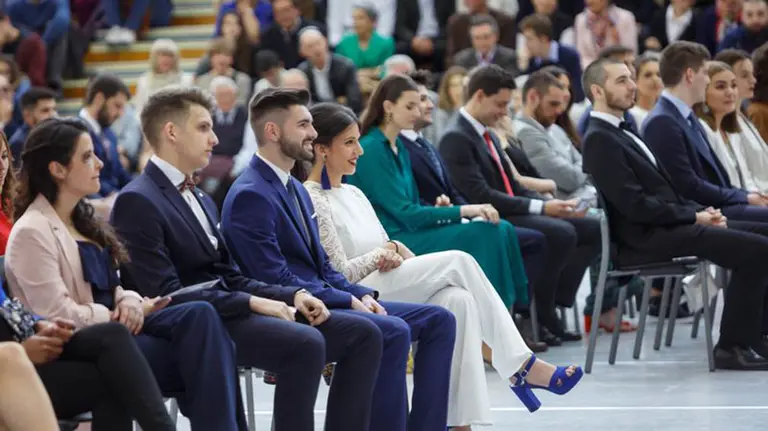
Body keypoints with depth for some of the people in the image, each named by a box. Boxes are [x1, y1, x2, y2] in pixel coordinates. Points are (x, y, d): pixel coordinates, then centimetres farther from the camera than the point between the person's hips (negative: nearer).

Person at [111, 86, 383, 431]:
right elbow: (166, 294, -18)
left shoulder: (201, 200, 21)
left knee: (362, 334, -3)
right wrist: (253, 303, -18)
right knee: (306, 344, -32)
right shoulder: (137, 201, -9)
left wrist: (292, 295, 1)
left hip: (229, 309, 9)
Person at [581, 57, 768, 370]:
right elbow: (635, 205, -18)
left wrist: (702, 212, 4)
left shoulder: (623, 134, 20)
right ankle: (733, 347, -13)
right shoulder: (599, 140, -11)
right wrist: (694, 216, -12)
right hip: (645, 240, -10)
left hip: (667, 226, 10)